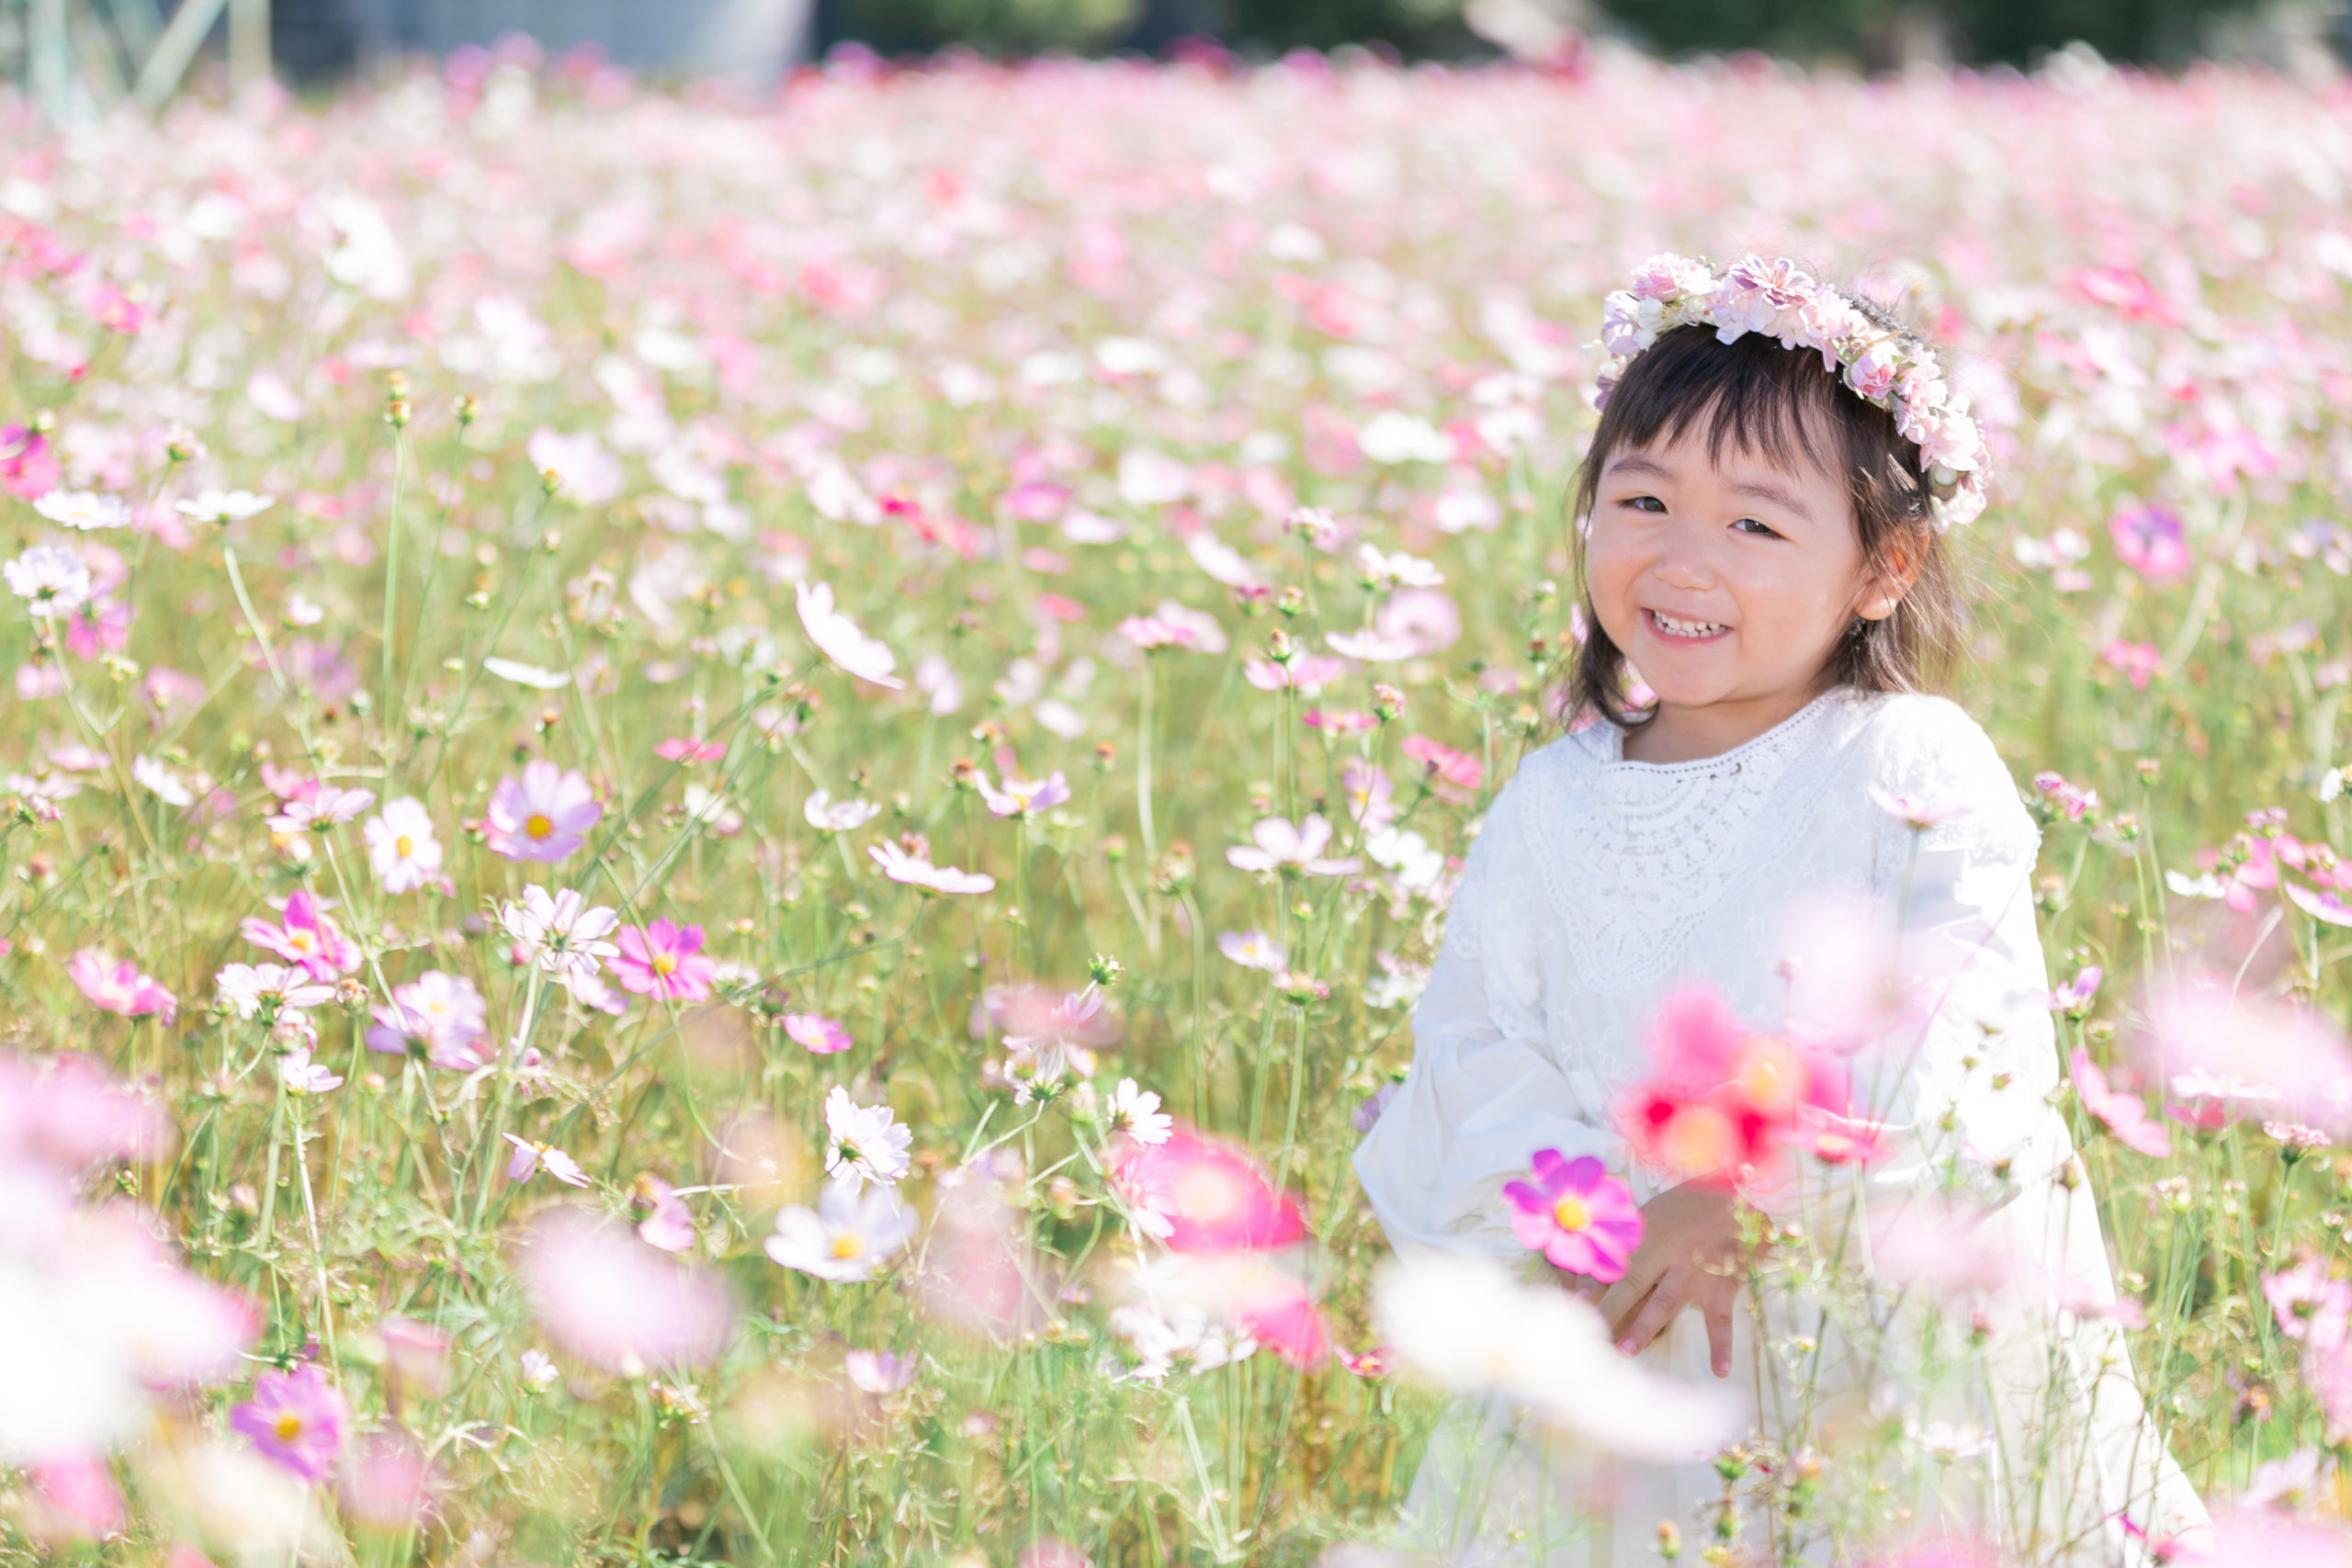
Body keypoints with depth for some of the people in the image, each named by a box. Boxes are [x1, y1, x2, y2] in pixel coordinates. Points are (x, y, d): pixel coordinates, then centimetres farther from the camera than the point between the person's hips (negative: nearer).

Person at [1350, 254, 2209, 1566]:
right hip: (1630, 1357, 4)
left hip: (1903, 1356, -3)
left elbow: (1955, 1052, -17)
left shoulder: (1920, 772, -8)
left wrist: (1739, 1201, -23)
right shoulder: (1551, 810, 6)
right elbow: (1480, 1061, 1)